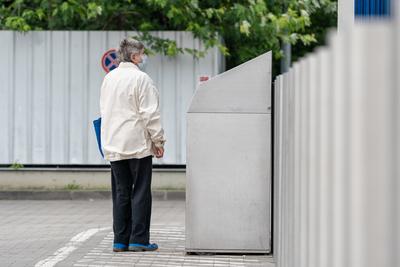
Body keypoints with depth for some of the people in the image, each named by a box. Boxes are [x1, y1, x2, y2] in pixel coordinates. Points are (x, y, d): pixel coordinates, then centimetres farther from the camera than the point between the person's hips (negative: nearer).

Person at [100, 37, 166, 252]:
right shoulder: (140, 79, -11)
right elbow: (150, 114, -14)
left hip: (114, 145, 6)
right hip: (138, 144, -6)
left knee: (121, 192, 9)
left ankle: (120, 240, 8)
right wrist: (158, 140, -6)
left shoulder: (108, 78, 11)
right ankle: (138, 239, -2)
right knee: (141, 192, -1)